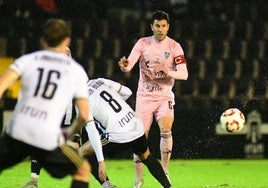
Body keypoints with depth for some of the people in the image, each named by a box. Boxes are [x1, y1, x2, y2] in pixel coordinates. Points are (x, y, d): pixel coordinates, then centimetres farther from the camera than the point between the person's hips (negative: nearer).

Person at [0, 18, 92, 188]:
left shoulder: (28, 59, 13)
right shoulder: (76, 70, 12)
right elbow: (84, 114, 6)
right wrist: (69, 133, 24)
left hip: (16, 133, 2)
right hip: (48, 139, -1)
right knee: (83, 170, 20)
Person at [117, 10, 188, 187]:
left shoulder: (174, 46, -4)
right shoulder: (143, 43, -2)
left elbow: (184, 74, -10)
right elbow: (128, 65, -12)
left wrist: (168, 71, -28)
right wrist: (124, 65, -36)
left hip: (165, 96, -1)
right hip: (144, 96, 1)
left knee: (166, 129, -24)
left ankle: (165, 171, -10)